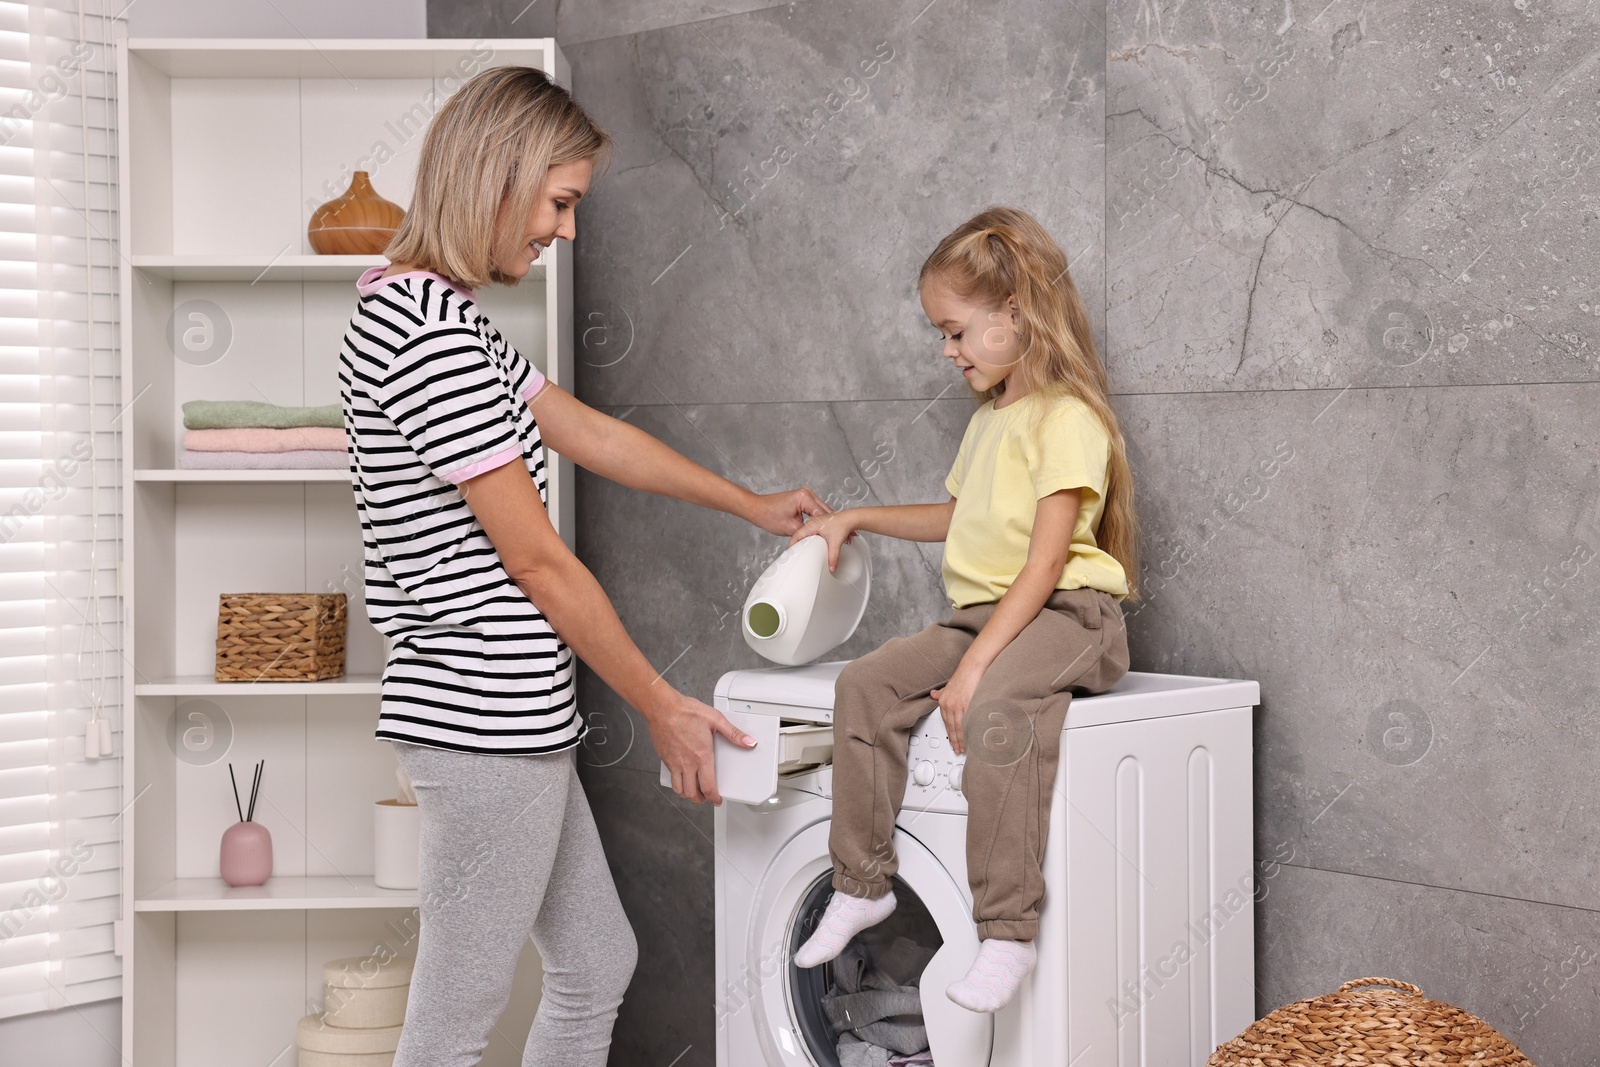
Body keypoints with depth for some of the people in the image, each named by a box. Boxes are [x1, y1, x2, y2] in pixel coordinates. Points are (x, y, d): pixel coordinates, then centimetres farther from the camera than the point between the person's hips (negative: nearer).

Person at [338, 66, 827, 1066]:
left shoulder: (439, 315, 13)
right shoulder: (427, 333, -20)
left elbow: (593, 434, 23)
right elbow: (538, 562, -17)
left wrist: (754, 506, 31)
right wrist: (664, 707, -6)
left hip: (511, 718, 11)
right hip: (485, 717, -11)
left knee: (598, 965, 19)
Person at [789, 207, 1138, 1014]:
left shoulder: (1067, 419, -10)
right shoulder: (988, 420, 20)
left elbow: (1043, 566, -18)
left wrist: (975, 664, -24)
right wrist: (858, 520, 32)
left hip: (1065, 613, -9)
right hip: (980, 613, 9)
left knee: (995, 707, -37)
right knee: (867, 684, -11)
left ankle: (1006, 933, -34)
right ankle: (861, 884, -2)